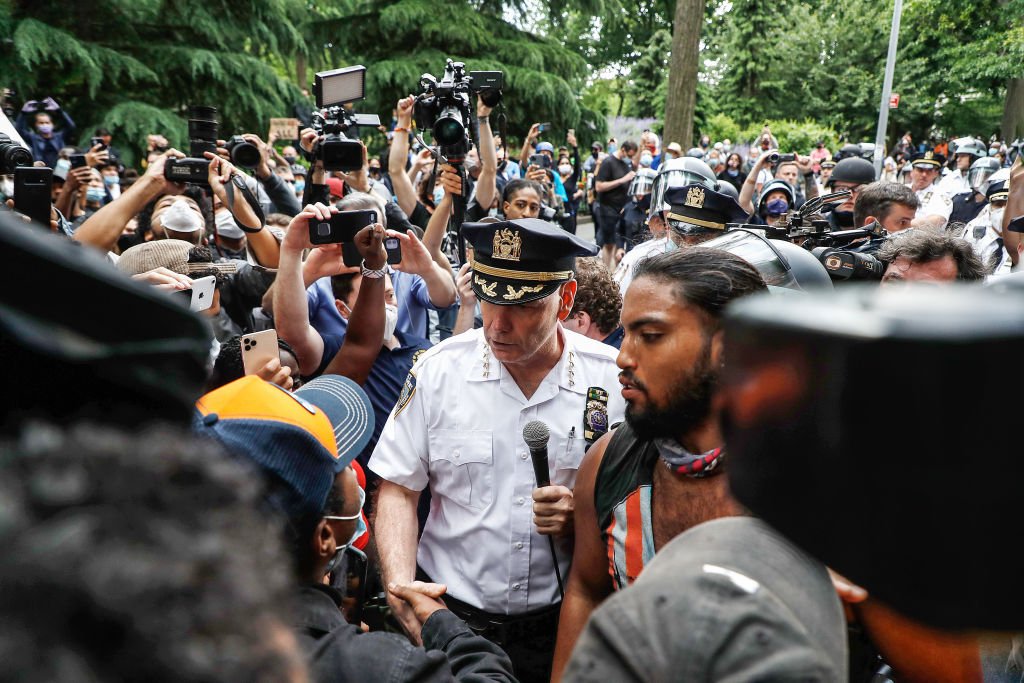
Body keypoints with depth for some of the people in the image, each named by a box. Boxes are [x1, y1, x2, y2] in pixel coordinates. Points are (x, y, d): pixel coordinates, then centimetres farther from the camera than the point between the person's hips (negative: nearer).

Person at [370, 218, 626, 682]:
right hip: (448, 614, 1)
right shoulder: (439, 369, -8)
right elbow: (398, 489, -3)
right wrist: (400, 584, -17)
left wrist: (582, 519, -22)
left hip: (562, 622, 0)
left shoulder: (614, 380, -10)